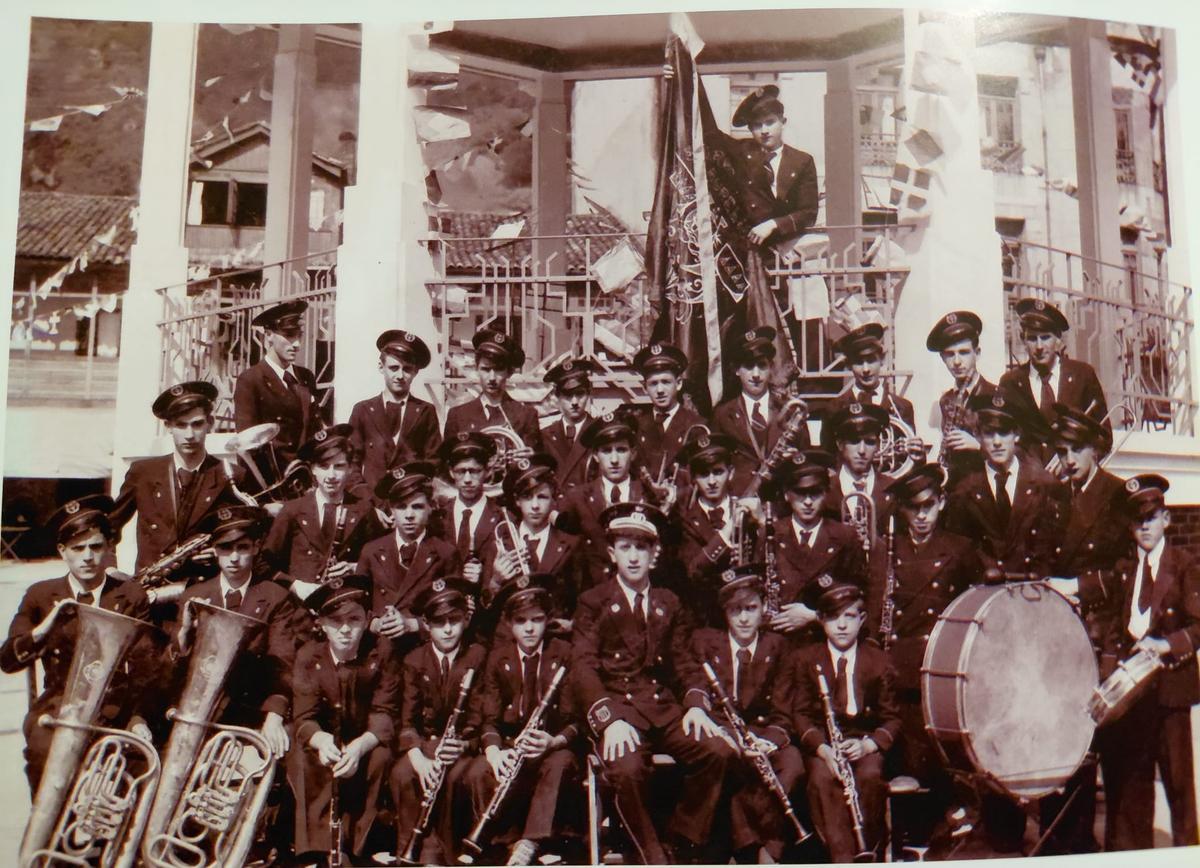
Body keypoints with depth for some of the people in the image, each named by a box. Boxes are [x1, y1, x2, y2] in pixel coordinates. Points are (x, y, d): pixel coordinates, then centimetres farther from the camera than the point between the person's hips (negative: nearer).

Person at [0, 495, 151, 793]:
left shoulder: (132, 596, 8)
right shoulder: (40, 595, 10)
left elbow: (145, 667, 5)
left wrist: (139, 717, -10)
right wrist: (46, 627, -15)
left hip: (117, 709, -1)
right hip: (56, 710, 1)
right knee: (47, 753, -30)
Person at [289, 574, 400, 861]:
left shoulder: (382, 651, -13)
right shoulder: (308, 656, -11)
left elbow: (384, 713, -16)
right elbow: (303, 718, -14)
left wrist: (360, 746, -37)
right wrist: (321, 740, -40)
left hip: (366, 740, 0)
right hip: (324, 738, 1)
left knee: (381, 758, -30)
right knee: (304, 760, -30)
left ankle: (352, 847, -16)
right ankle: (316, 849, -20)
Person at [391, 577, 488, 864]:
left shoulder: (478, 657, -2)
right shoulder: (414, 661, 2)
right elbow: (407, 720, -3)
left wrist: (465, 744, -25)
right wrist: (418, 758, -22)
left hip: (463, 741, -2)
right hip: (425, 740, 2)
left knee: (452, 777, -32)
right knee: (401, 774, -28)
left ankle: (437, 853, -13)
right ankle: (412, 849, -14)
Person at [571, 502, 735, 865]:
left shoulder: (669, 603, 19)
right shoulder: (593, 602, 6)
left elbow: (683, 660, 17)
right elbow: (583, 667, -5)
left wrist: (696, 704, -4)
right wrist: (609, 718, -22)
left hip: (664, 707, 4)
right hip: (617, 708, -4)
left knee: (718, 751, -21)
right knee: (627, 768, -33)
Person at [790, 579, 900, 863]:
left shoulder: (879, 661, 5)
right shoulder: (805, 659, 4)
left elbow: (891, 718, 5)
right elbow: (800, 714, 0)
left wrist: (868, 744, -16)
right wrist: (823, 749, -20)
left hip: (865, 741, 0)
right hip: (820, 742, 0)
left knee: (871, 775, -32)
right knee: (823, 777, -32)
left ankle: (867, 850, -14)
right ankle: (843, 858, -31)